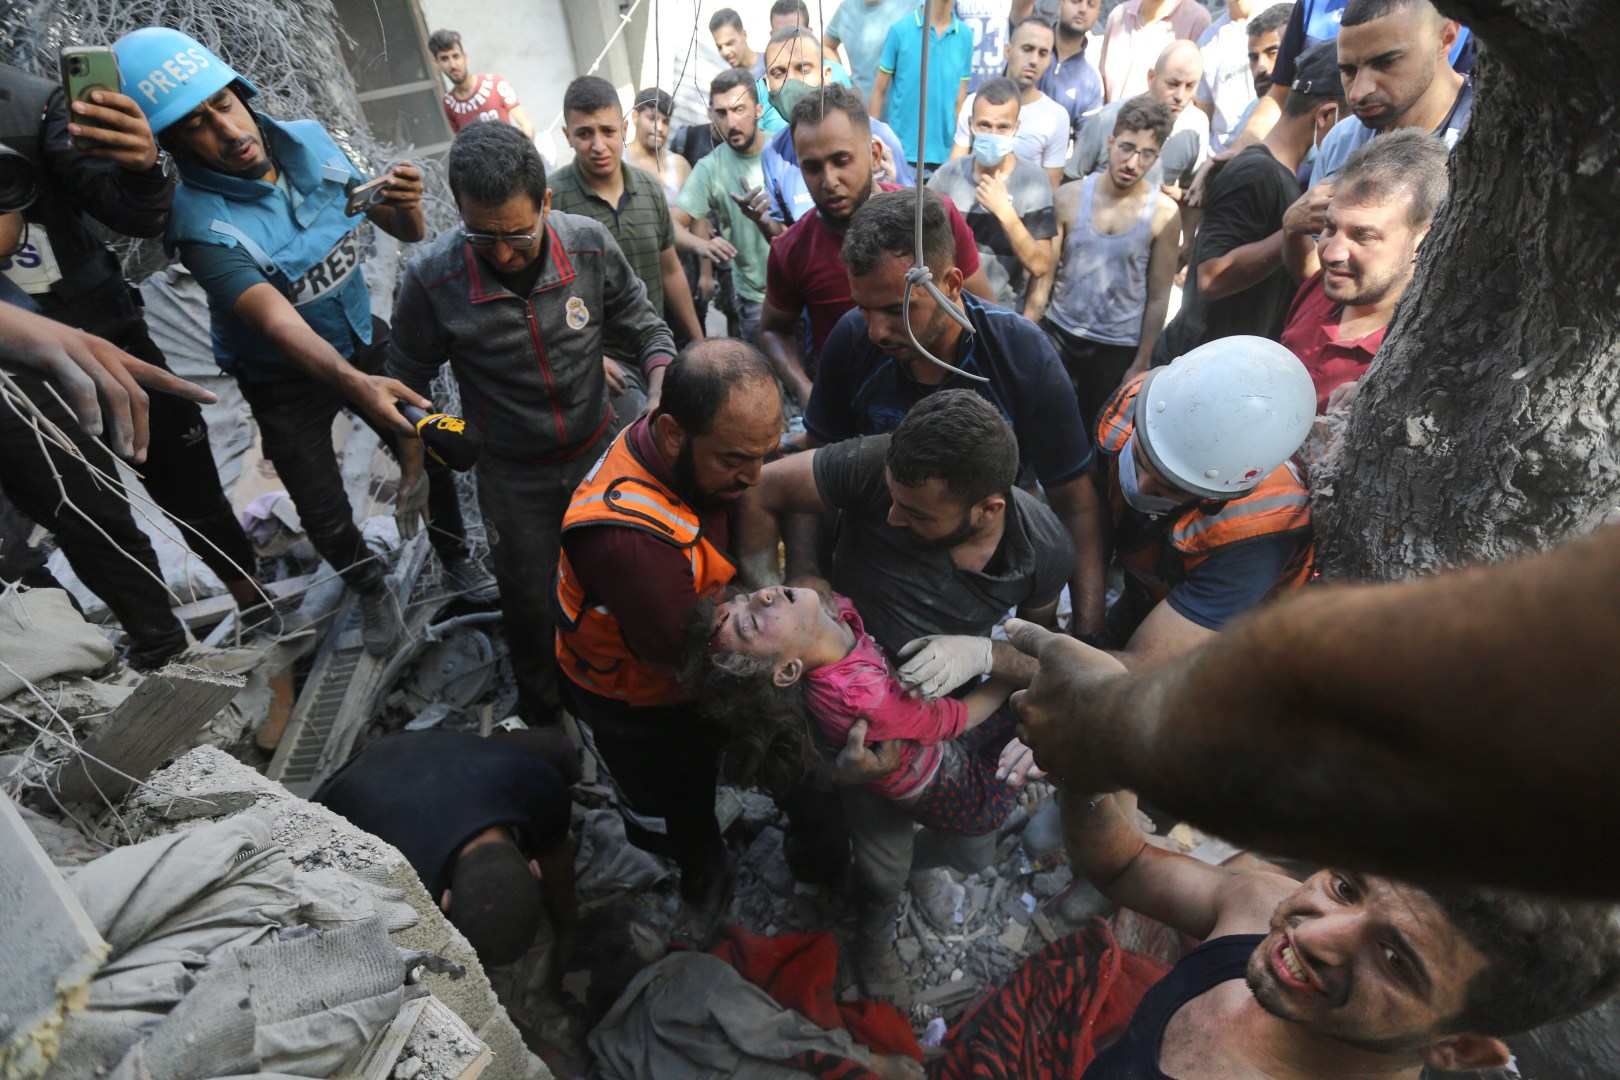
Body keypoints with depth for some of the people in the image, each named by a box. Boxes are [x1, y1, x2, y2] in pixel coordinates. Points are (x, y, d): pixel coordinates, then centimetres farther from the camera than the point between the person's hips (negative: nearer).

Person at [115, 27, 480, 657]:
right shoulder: (201, 221, -26)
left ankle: (454, 556, 33)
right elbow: (278, 322, -39)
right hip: (287, 381, -3)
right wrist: (356, 383, -57)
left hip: (364, 340, 4)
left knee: (429, 451, 6)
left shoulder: (310, 142, -12)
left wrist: (407, 205, -29)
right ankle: (372, 590, 34)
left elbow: (404, 232, -4)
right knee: (326, 517, 3)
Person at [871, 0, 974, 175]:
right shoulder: (900, 30, -1)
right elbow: (879, 90, 3)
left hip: (944, 154, 2)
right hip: (900, 152, -2)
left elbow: (959, 100, 7)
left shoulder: (965, 35, 5)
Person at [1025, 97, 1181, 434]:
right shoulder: (1070, 197, -6)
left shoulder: (1165, 213, -8)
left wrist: (1140, 364, -4)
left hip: (1118, 348, 0)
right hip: (1058, 333, 1)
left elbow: (1158, 297, -4)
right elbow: (1043, 275, -2)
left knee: (1095, 436, 12)